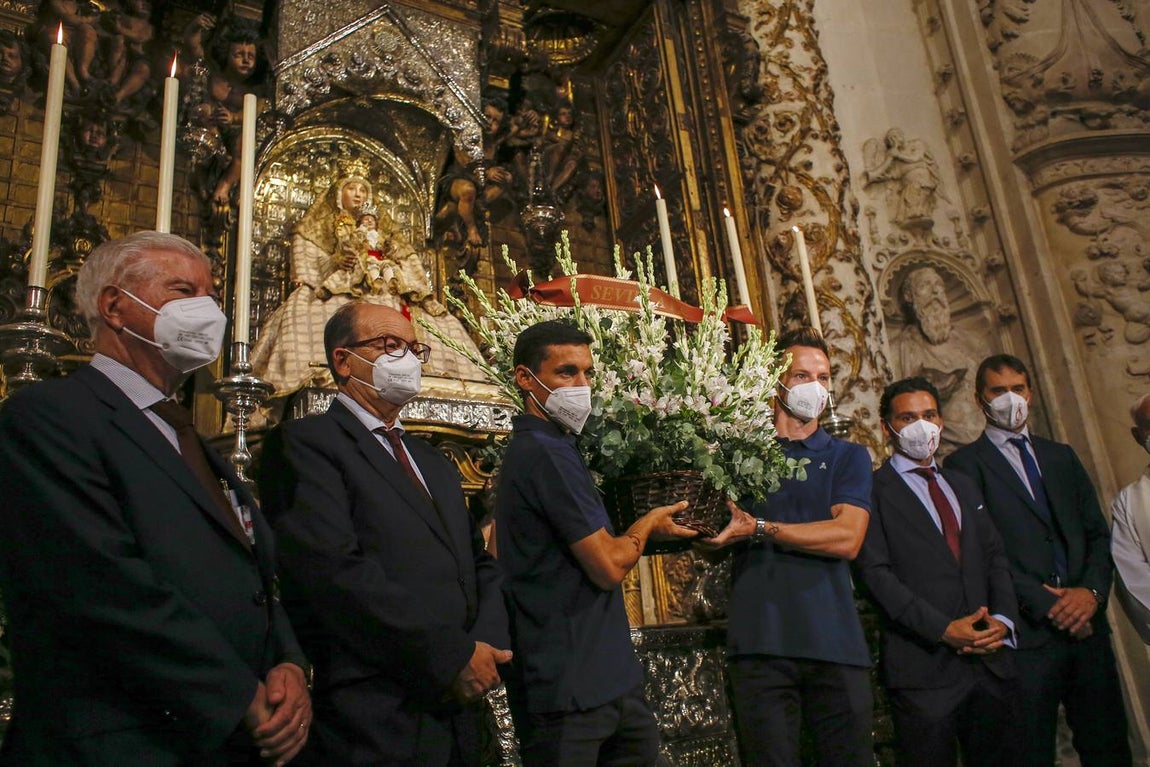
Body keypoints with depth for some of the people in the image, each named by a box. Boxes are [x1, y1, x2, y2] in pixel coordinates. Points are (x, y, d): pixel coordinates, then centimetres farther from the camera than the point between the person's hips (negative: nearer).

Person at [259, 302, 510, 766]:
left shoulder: (433, 462, 17)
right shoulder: (304, 442, -7)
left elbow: (479, 562, 14)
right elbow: (335, 570, -20)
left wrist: (487, 644, -6)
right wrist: (453, 657, -18)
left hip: (455, 711, 7)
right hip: (373, 726, -7)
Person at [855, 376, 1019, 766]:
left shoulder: (964, 486, 19)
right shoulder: (873, 491, -4)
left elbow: (995, 557, 14)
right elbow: (875, 573, -12)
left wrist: (1002, 618, -3)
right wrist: (944, 629, -17)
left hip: (991, 658, 6)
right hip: (922, 667, -6)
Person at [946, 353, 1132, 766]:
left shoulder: (1062, 456, 17)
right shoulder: (965, 463, -1)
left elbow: (1098, 532, 12)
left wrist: (1092, 591, -5)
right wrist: (1046, 605, -14)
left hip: (1086, 625, 5)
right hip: (1026, 633, -5)